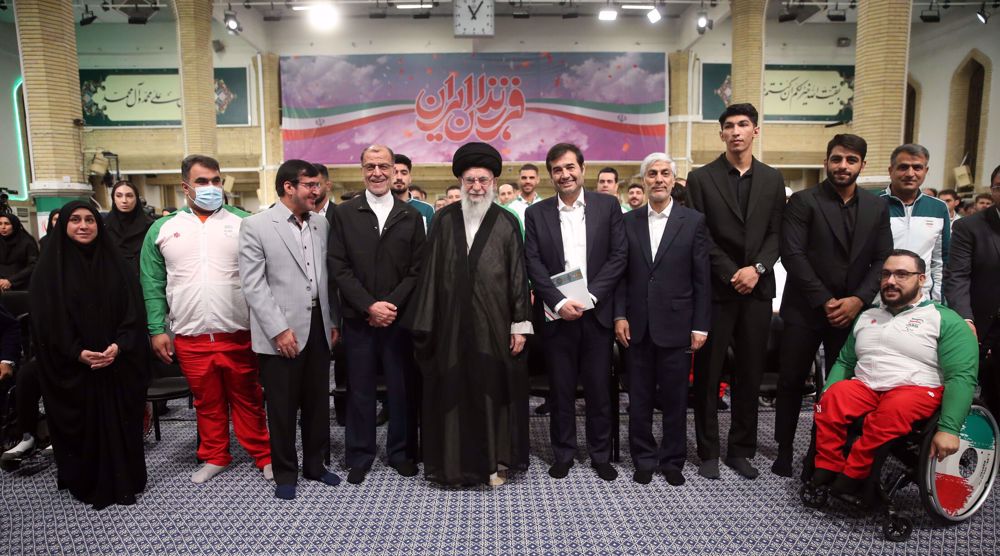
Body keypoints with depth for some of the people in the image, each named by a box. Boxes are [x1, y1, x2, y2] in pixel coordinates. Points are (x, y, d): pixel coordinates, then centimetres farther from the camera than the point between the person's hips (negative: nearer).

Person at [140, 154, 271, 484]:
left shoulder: (242, 222, 1)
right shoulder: (162, 229, 6)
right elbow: (153, 285, 7)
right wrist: (157, 329, 0)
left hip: (239, 334, -1)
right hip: (190, 337, 2)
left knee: (248, 400, 9)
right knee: (207, 402, 14)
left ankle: (263, 455, 22)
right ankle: (215, 458, 31)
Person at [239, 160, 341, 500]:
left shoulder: (321, 225, 8)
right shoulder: (255, 226, -5)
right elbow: (253, 284, -9)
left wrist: (334, 321, 8)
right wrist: (279, 329, -14)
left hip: (318, 328, 5)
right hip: (280, 333, -4)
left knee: (318, 402, 14)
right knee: (282, 407, 8)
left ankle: (315, 464, 31)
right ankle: (285, 472, 25)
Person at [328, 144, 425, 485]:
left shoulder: (411, 216, 6)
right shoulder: (345, 214, 4)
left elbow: (418, 269, 2)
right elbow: (338, 266, -2)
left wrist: (392, 305, -10)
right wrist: (370, 306, -11)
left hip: (400, 317, 1)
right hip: (358, 317, 0)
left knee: (402, 388, 7)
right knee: (359, 389, 7)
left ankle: (401, 452, 24)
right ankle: (359, 457, 21)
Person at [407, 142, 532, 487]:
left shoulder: (507, 223, 1)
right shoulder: (444, 221, 4)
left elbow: (518, 275, 0)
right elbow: (430, 273, 3)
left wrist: (520, 324, -4)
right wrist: (425, 323, 0)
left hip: (493, 323, -1)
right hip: (452, 323, 1)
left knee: (493, 389, 8)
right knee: (453, 390, 8)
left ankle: (495, 461, 24)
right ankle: (455, 462, 24)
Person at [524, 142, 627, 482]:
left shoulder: (607, 206, 4)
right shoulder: (536, 213, 5)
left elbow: (619, 256, -2)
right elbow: (534, 265, -1)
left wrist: (588, 297, -11)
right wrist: (559, 302, -13)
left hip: (596, 313, 0)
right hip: (556, 315, 0)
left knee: (599, 388, 8)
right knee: (560, 390, 9)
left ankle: (601, 455, 24)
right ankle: (563, 454, 24)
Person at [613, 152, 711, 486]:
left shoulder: (694, 221, 0)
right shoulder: (629, 222, 6)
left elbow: (702, 278, -1)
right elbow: (621, 273, 7)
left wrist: (700, 326, -4)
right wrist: (620, 315, -1)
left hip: (676, 326, -2)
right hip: (637, 327, 2)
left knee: (675, 400, 9)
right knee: (639, 399, 10)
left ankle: (673, 461, 26)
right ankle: (644, 459, 26)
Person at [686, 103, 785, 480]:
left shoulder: (772, 179, 11)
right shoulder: (701, 178, 1)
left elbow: (776, 234, 6)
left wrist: (757, 269, -10)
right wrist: (731, 275, -11)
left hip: (756, 289, 3)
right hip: (715, 289, -3)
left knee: (750, 374, 8)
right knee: (708, 374, 3)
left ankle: (741, 450, 21)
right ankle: (708, 452, 15)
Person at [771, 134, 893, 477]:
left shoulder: (877, 208, 10)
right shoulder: (803, 201, -3)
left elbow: (882, 260, 5)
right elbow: (793, 255, -10)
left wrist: (858, 300, -10)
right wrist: (825, 302, -13)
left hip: (851, 310, 3)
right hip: (805, 309, -3)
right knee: (792, 381, 4)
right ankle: (785, 449, 18)